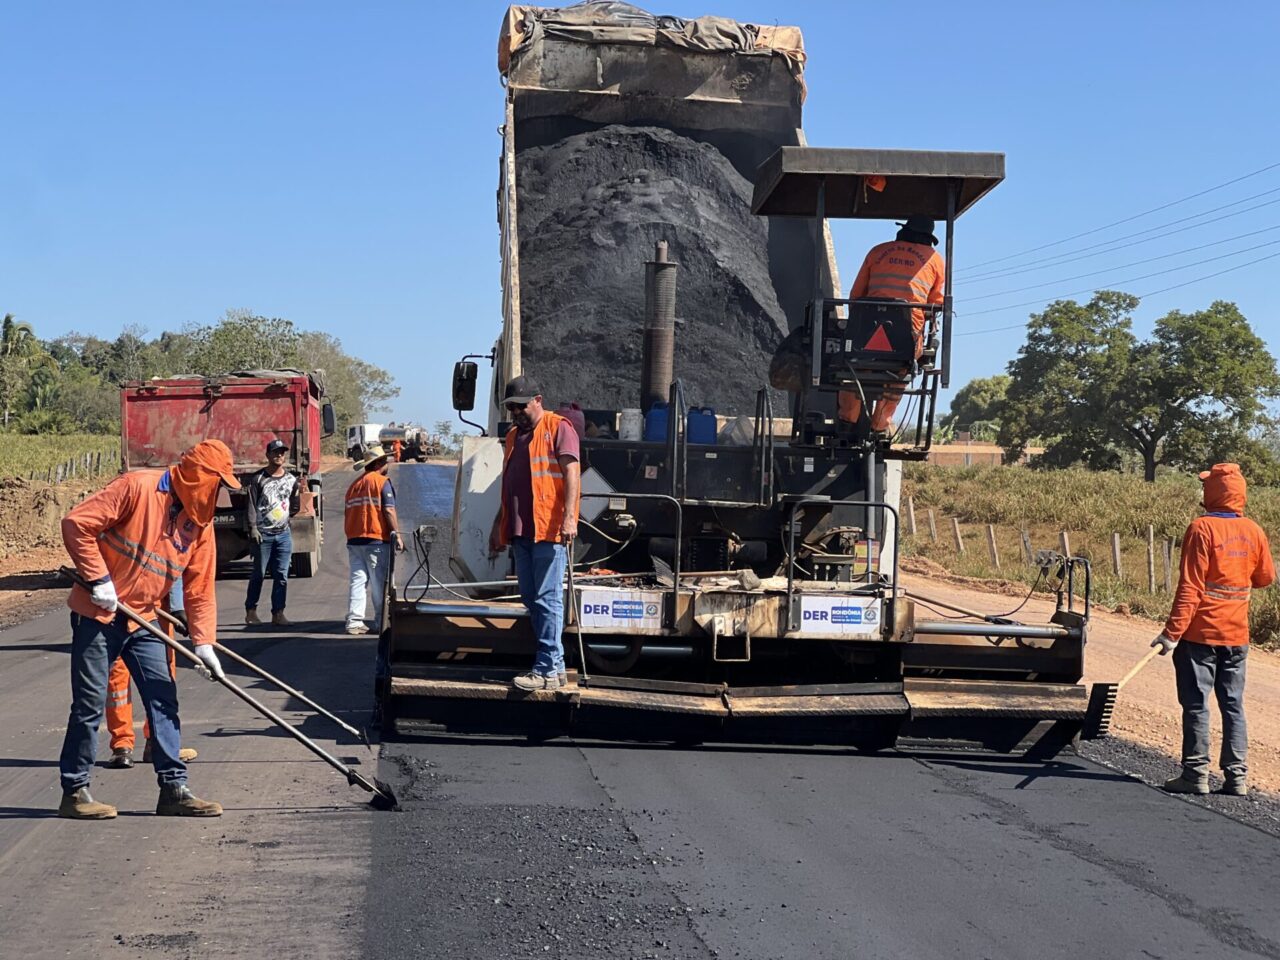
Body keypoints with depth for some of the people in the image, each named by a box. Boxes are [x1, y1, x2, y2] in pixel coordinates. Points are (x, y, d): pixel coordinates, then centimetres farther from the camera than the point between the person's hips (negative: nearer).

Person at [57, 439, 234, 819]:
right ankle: (74, 792, 9)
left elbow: (200, 588, 5)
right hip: (97, 613, -6)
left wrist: (203, 642, -4)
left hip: (142, 620, 7)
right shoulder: (138, 487, -17)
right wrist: (98, 579, -21)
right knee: (90, 704, -1)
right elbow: (77, 524, -20)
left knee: (164, 699, 3)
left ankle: (173, 788, 10)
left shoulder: (201, 522, 4)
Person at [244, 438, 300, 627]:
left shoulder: (291, 479, 11)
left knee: (281, 576, 0)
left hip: (283, 533, 4)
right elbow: (250, 504, -5)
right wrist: (253, 528, -12)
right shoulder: (258, 478, -2)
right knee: (259, 574, 2)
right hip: (262, 533, -4)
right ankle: (250, 611, 14)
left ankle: (278, 613, 3)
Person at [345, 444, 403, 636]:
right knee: (379, 583, -1)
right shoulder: (382, 481, -5)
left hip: (354, 539, 7)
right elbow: (389, 510, -13)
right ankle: (381, 623, 0)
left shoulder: (354, 485, 17)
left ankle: (354, 622, 0)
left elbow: (348, 513, 19)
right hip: (376, 540, -6)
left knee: (357, 581, 6)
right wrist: (396, 534, -13)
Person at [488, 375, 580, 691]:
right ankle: (555, 664, 13)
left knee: (547, 599, -9)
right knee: (531, 599, 8)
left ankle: (548, 670, -9)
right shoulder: (513, 435, 22)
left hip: (549, 529, -9)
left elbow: (571, 473, -12)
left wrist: (569, 516, -22)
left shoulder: (558, 428, -3)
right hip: (520, 531, 9)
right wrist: (498, 525, 25)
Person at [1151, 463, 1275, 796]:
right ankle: (1237, 776, 8)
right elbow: (1266, 577, 16)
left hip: (1200, 634, -5)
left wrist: (1172, 632, -16)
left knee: (1196, 704, 1)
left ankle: (1196, 774, 2)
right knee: (1233, 706, 10)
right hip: (1236, 635, 5)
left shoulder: (1202, 528, -13)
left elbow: (1190, 587, -17)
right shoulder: (1253, 531, 3)